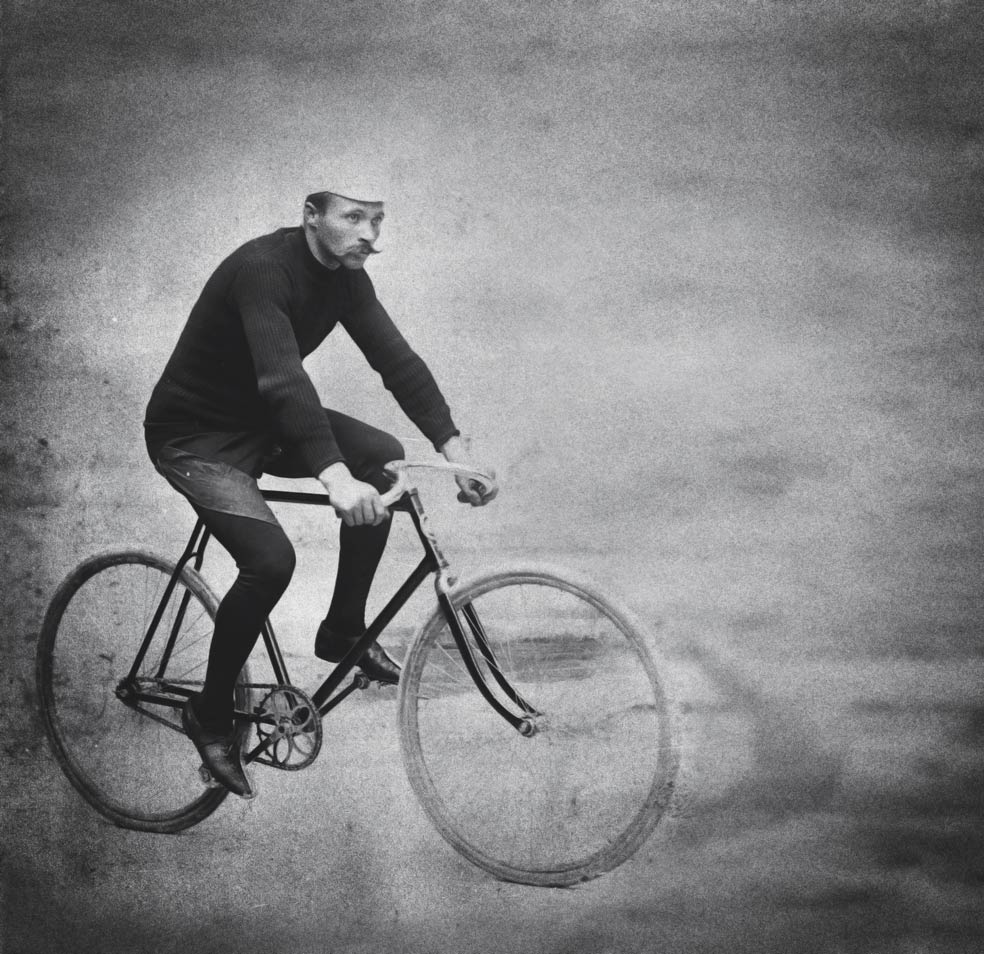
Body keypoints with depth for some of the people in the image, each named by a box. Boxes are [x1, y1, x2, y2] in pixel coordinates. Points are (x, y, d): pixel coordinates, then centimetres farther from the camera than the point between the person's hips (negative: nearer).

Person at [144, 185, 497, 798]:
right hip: (194, 437, -8)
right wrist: (335, 475, -53)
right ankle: (210, 716, -4)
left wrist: (455, 449, -22)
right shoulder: (262, 269, -29)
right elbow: (282, 377, -42)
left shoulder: (345, 276, -4)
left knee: (384, 459, -9)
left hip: (262, 423, 8)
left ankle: (344, 630, 6)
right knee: (271, 560, -26)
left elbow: (396, 359, -10)